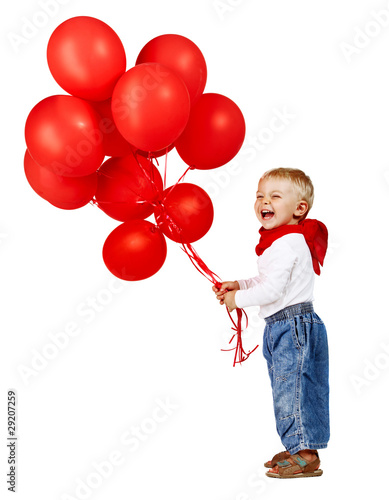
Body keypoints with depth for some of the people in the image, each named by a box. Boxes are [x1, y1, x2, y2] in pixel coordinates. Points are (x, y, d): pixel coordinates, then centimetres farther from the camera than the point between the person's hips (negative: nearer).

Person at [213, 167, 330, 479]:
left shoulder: (287, 243, -20)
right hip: (281, 327, 11)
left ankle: (306, 455, 6)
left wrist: (238, 299, -11)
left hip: (294, 326, -11)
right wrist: (239, 284, 12)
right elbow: (267, 281, 24)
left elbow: (272, 289, -25)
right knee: (286, 390, 17)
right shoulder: (284, 240, 14)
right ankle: (297, 448, 28)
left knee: (293, 388, -4)